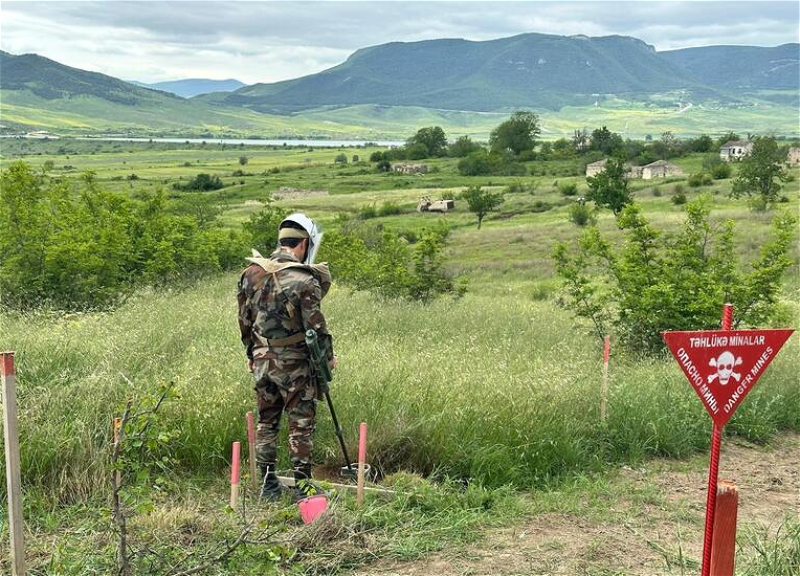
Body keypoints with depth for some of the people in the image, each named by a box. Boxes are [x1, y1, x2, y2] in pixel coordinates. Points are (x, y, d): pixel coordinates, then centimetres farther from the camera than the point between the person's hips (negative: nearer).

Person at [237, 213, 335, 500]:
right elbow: (315, 325, -13)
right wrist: (328, 355, 2)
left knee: (266, 422, 14)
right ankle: (302, 485, 9)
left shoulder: (252, 272, 3)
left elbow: (244, 319, 10)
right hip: (295, 363, -5)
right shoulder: (304, 279, -16)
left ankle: (268, 484, 19)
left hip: (262, 361, 6)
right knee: (301, 424, 4)